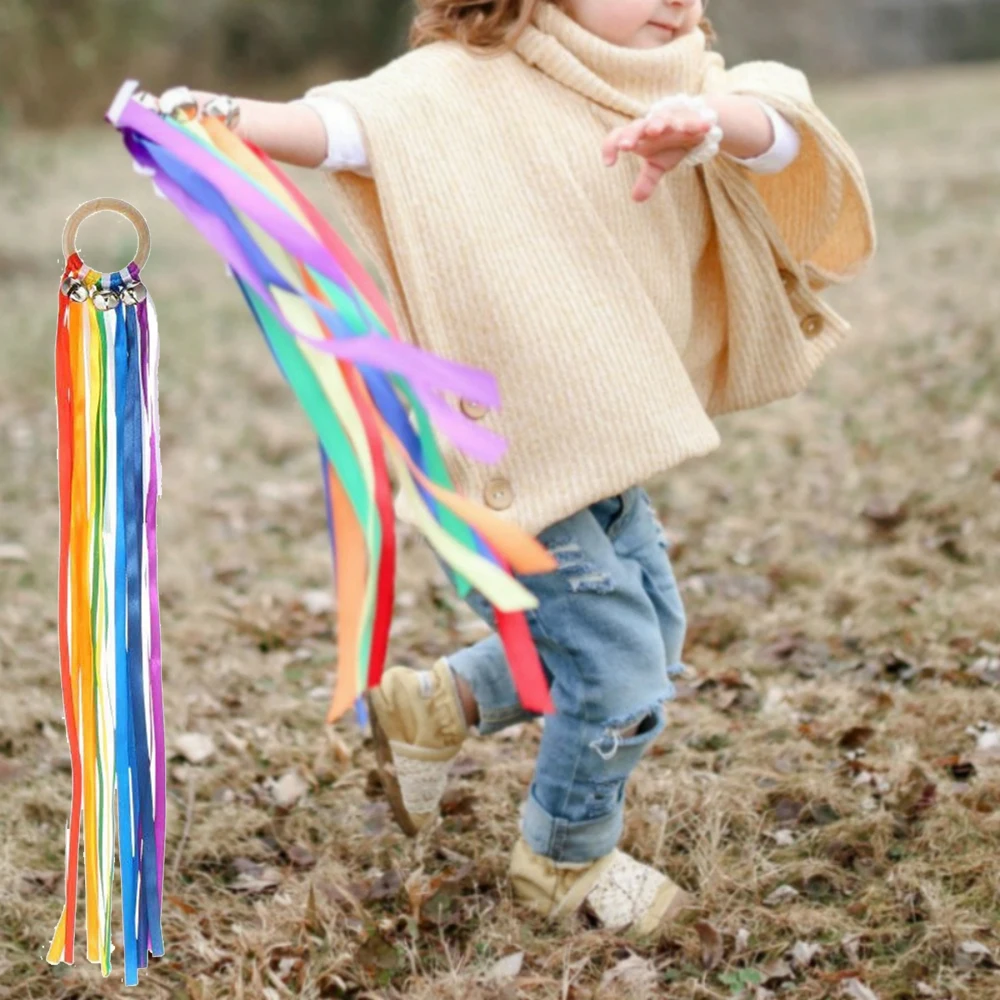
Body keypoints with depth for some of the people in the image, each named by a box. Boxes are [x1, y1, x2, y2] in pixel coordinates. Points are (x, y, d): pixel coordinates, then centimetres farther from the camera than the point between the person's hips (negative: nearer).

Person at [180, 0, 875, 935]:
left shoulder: (682, 90, 3)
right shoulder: (471, 85, -14)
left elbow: (777, 130, -17)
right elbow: (354, 123, -29)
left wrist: (709, 120, -41)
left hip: (614, 448, 8)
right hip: (514, 458, -8)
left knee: (653, 630, 21)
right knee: (620, 672, -1)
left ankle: (432, 707, 37)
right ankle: (565, 865, 29)